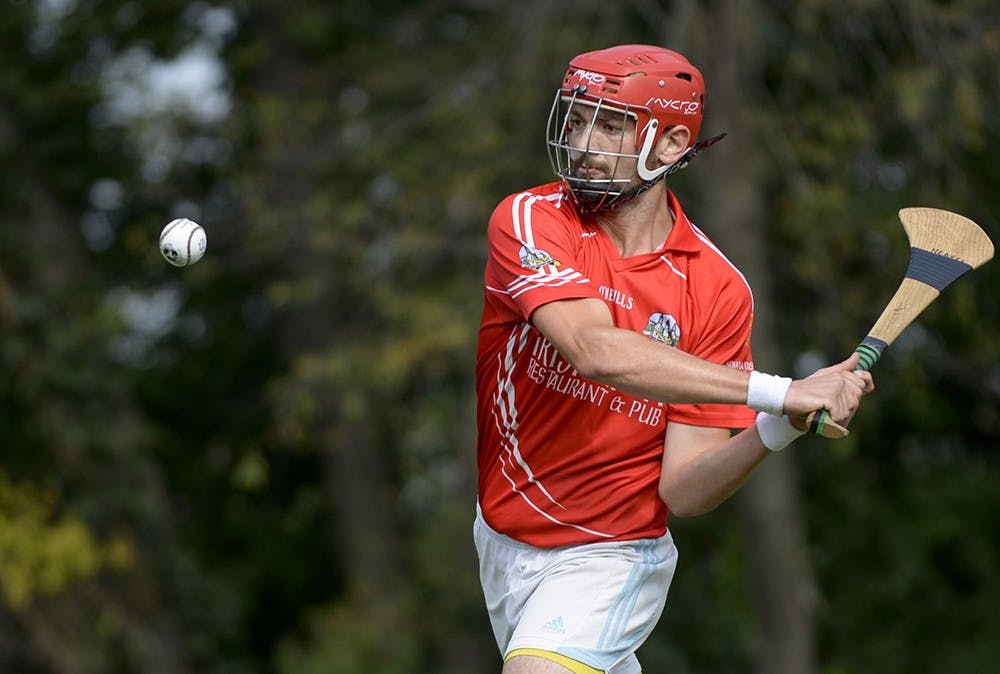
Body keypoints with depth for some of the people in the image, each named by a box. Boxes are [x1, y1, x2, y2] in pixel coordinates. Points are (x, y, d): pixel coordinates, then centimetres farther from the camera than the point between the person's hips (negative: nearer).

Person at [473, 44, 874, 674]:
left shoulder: (717, 290, -11)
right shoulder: (529, 220, -13)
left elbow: (683, 491, -13)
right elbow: (596, 350, -32)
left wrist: (777, 431, -32)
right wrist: (778, 392, -37)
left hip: (612, 557, -2)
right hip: (501, 542, 2)